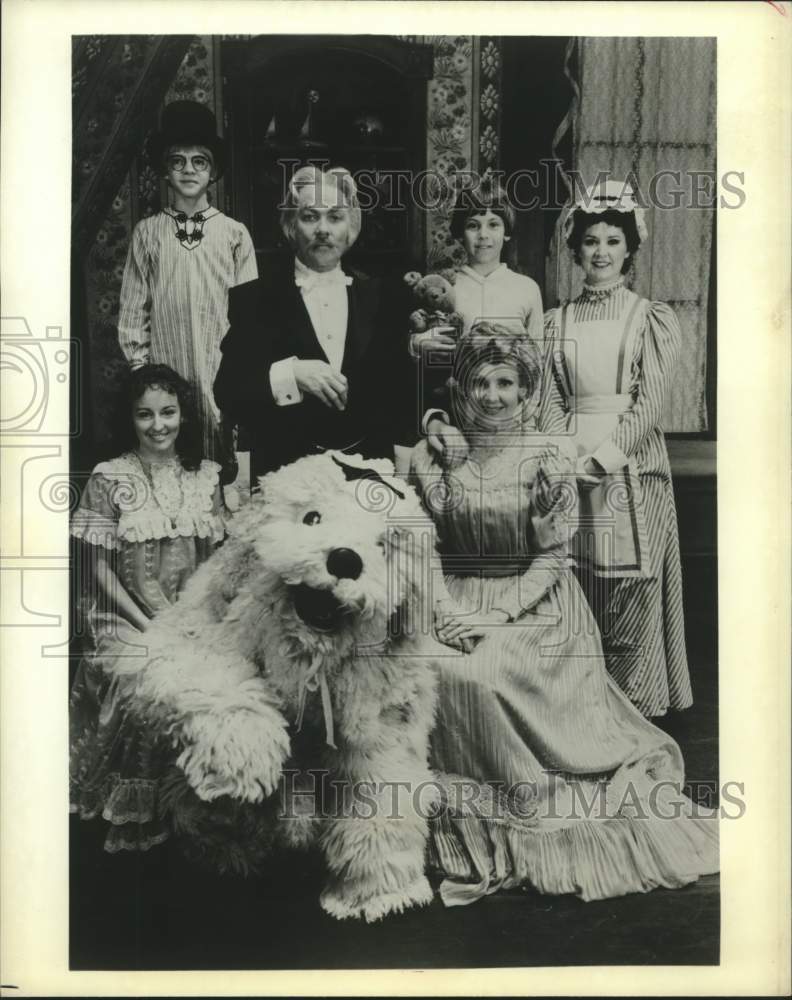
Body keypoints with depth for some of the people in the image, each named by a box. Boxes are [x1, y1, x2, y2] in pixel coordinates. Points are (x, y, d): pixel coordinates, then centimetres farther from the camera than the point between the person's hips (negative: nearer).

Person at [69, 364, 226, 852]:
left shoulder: (205, 475, 6)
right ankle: (137, 816, -8)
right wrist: (155, 625, -11)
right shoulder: (109, 479, -3)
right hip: (130, 620, -2)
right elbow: (99, 570, -4)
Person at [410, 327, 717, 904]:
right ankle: (459, 822, -6)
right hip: (456, 603, 3)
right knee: (437, 673, -26)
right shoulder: (436, 454, 5)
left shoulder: (548, 456, -3)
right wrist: (443, 607, -13)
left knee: (481, 675, -29)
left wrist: (497, 615, -17)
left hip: (535, 606, -3)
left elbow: (552, 557, -5)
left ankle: (514, 824, -8)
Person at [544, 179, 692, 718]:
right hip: (568, 473, 3)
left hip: (631, 472, -2)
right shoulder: (557, 321, 11)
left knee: (630, 598, 1)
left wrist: (604, 455, -16)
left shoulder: (654, 319, 2)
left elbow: (651, 403, -6)